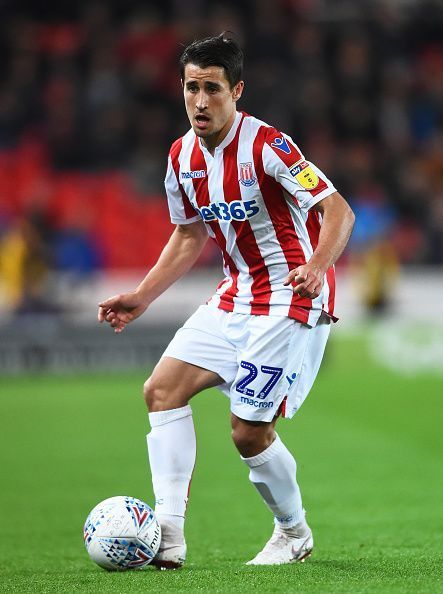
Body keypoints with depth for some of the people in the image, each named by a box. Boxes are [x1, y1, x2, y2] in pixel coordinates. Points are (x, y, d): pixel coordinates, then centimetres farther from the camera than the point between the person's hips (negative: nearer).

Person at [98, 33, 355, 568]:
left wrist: (317, 266, -42)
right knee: (162, 388, -5)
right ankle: (168, 536, -7)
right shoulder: (182, 156, 4)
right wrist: (141, 297, 13)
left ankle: (294, 533, 17)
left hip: (292, 298, -8)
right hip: (235, 297, 8)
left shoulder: (266, 146, -19)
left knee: (249, 431, -9)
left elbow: (338, 211, -24)